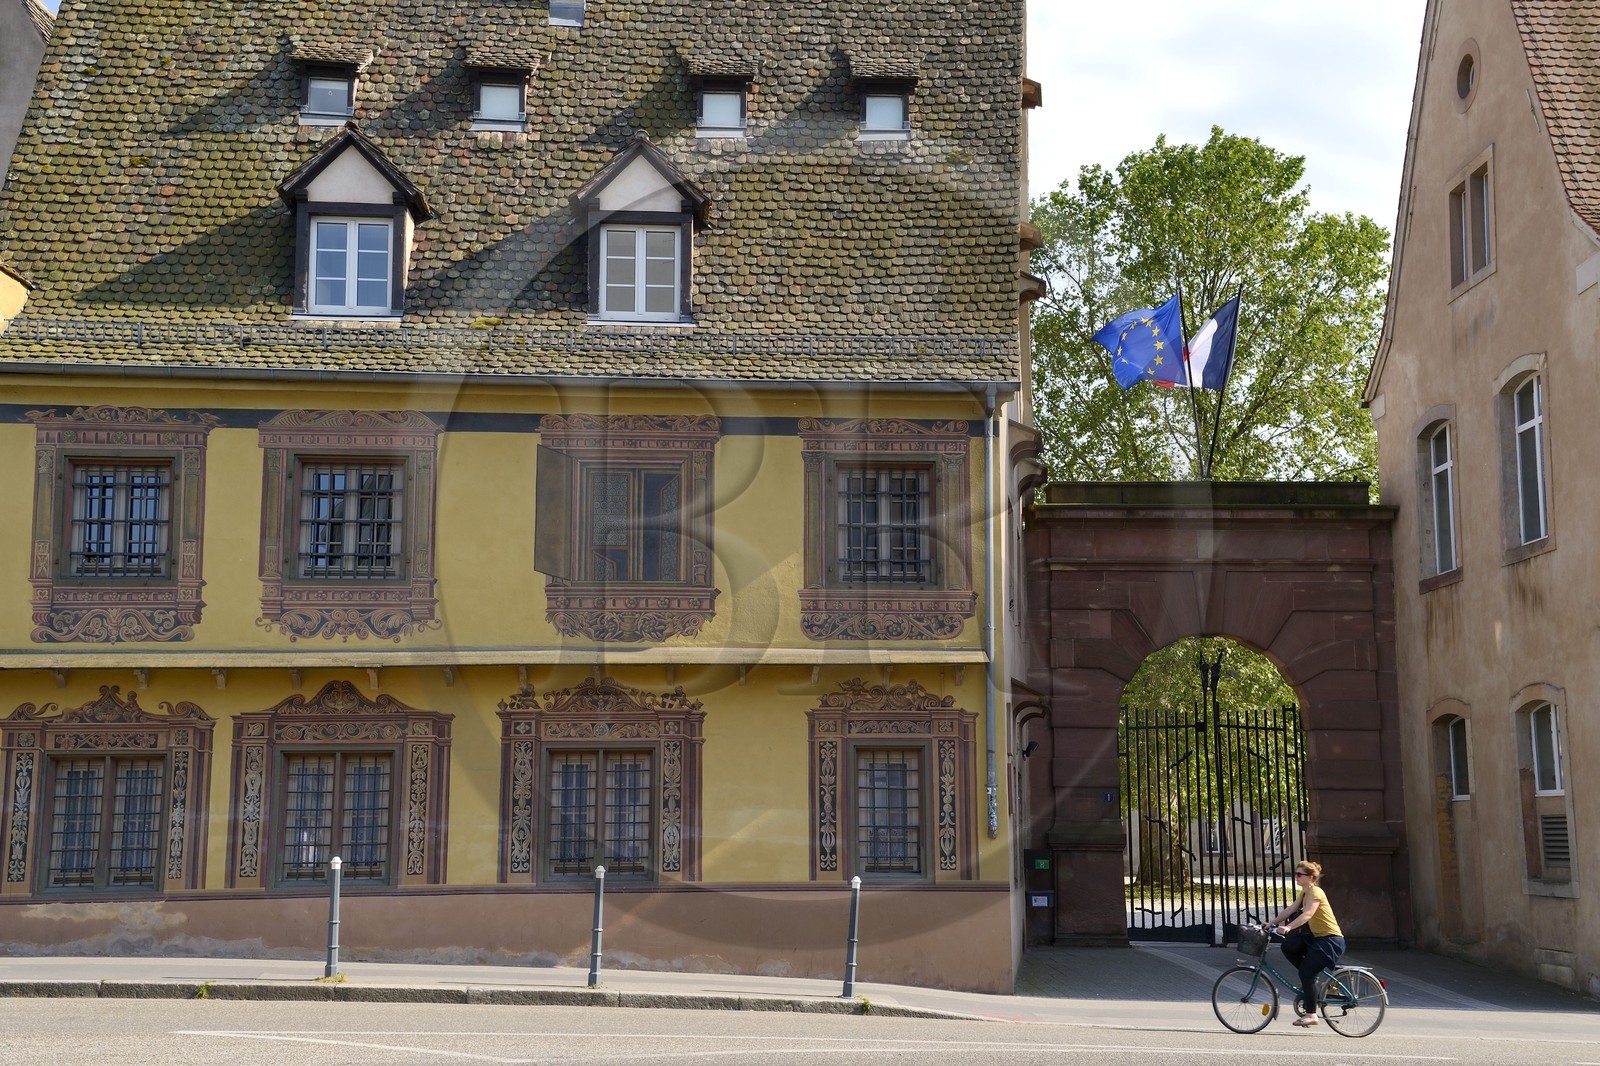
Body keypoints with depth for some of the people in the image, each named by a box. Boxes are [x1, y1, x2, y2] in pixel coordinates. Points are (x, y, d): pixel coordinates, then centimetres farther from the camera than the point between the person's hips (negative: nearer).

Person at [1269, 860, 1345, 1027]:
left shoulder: (1315, 892, -17)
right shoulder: (1305, 892, 13)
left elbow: (1307, 914, -33)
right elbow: (1290, 909, 9)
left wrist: (1288, 927, -46)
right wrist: (1271, 924, 0)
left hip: (1331, 940, -9)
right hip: (1316, 937, 9)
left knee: (1307, 973, -13)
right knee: (1288, 946, -5)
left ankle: (1311, 1015, -7)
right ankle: (1308, 977, 9)